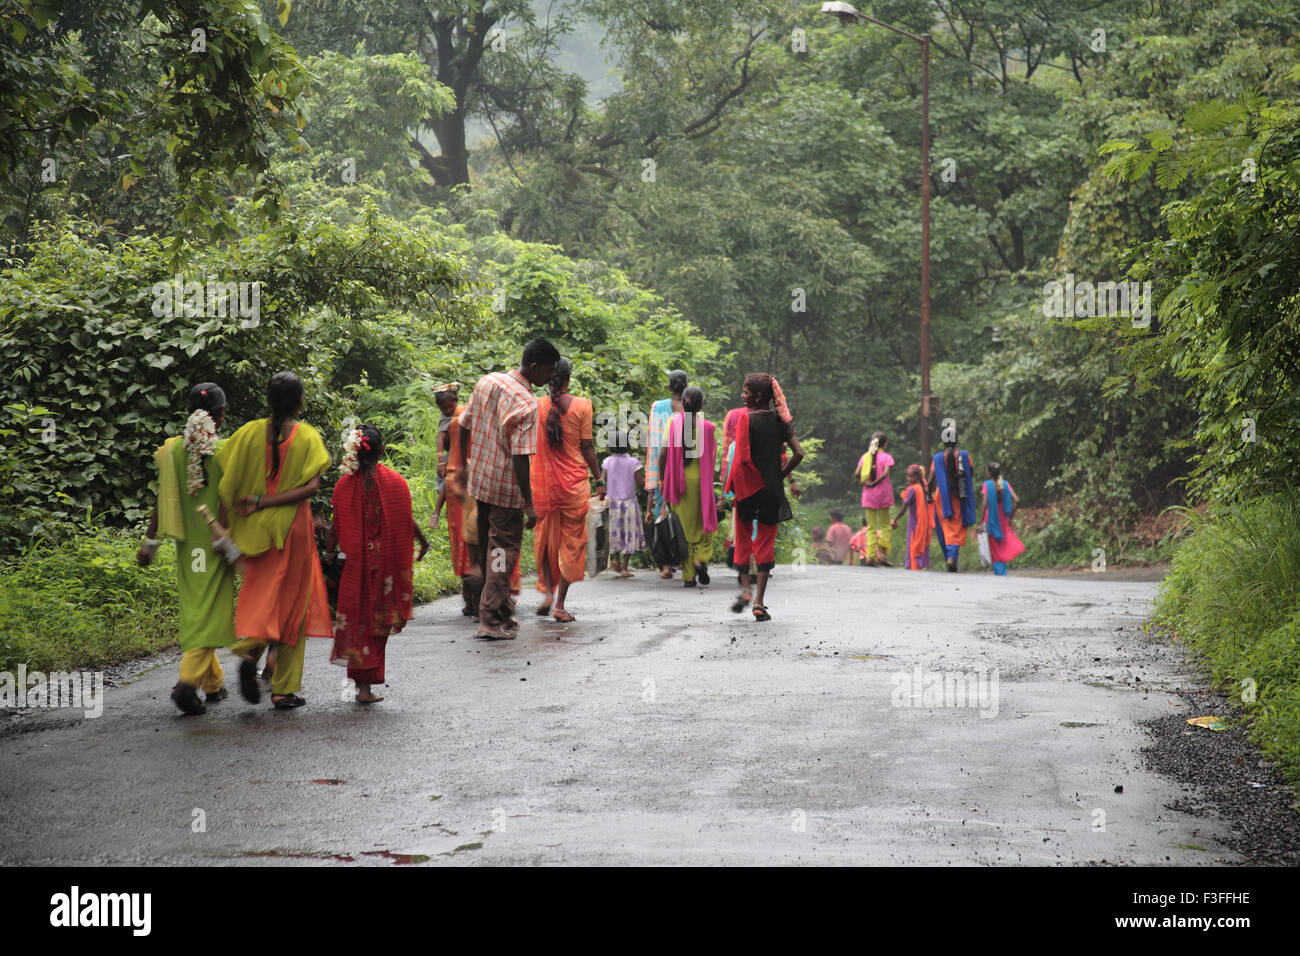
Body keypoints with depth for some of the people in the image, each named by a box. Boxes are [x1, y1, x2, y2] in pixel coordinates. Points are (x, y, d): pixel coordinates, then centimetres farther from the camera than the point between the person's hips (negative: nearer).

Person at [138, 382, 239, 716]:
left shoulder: (173, 448, 2)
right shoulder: (224, 450, -9)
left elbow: (163, 497, 2)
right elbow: (225, 499, -15)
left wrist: (150, 539, 5)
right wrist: (225, 538, -12)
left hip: (187, 544, 4)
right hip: (214, 538, -4)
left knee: (193, 609, 14)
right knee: (210, 610, -4)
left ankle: (213, 683, 21)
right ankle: (189, 680, -20)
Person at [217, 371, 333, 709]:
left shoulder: (250, 433, 0)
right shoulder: (308, 436, -5)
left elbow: (227, 481, -5)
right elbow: (312, 487, -16)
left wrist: (231, 524, 2)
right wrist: (265, 501, -13)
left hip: (255, 529, 2)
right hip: (293, 528, -2)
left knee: (258, 595, 12)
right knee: (292, 603, 8)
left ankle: (250, 649, -20)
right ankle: (284, 689, 10)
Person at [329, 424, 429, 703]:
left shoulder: (344, 485, -3)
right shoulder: (394, 482, -8)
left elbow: (337, 528, -1)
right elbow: (407, 521, -4)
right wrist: (423, 542, 13)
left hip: (355, 565, 2)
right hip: (385, 561, -2)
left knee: (356, 620, 12)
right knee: (377, 622, 5)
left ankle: (359, 681, 11)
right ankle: (366, 686, 2)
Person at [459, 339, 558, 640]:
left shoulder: (486, 381, 2)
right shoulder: (526, 404, -21)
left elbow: (465, 425, 11)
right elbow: (520, 456, -23)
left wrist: (464, 462, 25)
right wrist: (529, 504, -20)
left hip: (479, 480, 7)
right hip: (506, 489, -7)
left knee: (486, 545, 19)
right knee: (504, 550, 0)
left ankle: (486, 601, 31)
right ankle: (492, 620, -1)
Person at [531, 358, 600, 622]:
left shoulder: (536, 407, -2)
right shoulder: (581, 406, -5)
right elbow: (587, 447, -5)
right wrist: (597, 476, 6)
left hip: (543, 483, 1)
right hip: (574, 482, -1)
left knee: (544, 538, 17)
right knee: (571, 541, 6)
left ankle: (547, 592, 3)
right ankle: (560, 605, 4)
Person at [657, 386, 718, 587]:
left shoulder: (673, 423, -2)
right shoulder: (707, 427, -5)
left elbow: (662, 453, -5)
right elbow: (712, 458, -1)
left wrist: (661, 480, 3)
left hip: (677, 480, 1)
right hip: (700, 480, -1)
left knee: (683, 527, 7)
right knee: (705, 523, 15)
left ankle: (688, 575, 6)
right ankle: (701, 557, -10)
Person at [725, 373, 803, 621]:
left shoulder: (746, 419, -11)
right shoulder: (780, 421, 2)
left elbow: (742, 458, -19)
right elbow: (798, 454, -4)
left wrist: (732, 487, -9)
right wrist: (780, 475, 7)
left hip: (747, 489, -3)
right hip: (773, 490, 3)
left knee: (743, 538, 17)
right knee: (766, 542, 7)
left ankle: (745, 589, 6)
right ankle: (760, 602, 4)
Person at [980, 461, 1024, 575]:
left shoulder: (987, 485, -9)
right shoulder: (1005, 484, 2)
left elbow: (984, 504, -17)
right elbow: (1016, 500, -6)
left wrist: (981, 522, -14)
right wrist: (1010, 517, 3)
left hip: (991, 520, -3)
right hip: (1003, 520, 3)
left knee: (995, 549, 4)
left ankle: (999, 573, -4)